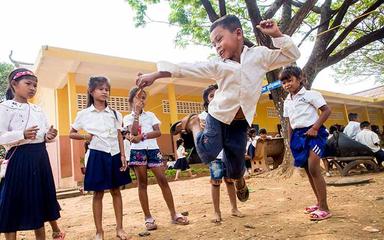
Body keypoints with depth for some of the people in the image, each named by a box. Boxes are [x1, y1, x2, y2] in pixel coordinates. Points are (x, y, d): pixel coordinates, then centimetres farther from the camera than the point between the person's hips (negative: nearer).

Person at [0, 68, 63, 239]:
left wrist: (49, 136, -4)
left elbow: (46, 133, 18)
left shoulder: (38, 110, 14)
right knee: (14, 200, 2)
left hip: (39, 157, 6)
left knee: (40, 198, 16)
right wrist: (23, 134, -27)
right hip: (19, 159, -6)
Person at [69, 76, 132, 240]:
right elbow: (71, 134, 10)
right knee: (98, 193, 5)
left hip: (114, 155, 2)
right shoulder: (84, 114, 0)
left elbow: (119, 136, 6)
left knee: (116, 191, 9)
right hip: (97, 155, -2)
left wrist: (122, 155, -1)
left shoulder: (115, 114, 5)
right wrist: (85, 137, -8)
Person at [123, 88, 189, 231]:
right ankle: (148, 218, 10)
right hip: (138, 151, -1)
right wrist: (136, 113, -9)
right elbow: (134, 132, -12)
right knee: (142, 183, 2)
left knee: (162, 180, -5)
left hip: (153, 149, 1)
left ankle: (174, 214, 2)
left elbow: (158, 132, -1)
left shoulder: (150, 115, 13)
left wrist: (142, 136, -14)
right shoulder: (128, 118, 8)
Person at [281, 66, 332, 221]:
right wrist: (290, 141, 12)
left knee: (313, 169, -17)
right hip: (297, 135, 7)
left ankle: (324, 208, -9)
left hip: (312, 133, -7)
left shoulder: (310, 94, -5)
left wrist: (315, 128, -17)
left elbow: (327, 110, -9)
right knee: (308, 170, 11)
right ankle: (319, 203, 24)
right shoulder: (287, 102, 15)